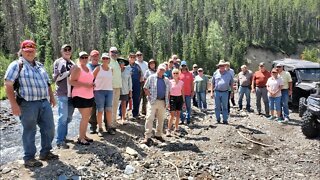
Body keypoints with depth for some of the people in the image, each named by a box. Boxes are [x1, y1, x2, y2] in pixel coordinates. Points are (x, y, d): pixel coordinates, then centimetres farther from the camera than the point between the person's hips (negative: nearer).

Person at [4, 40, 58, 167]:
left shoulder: (40, 66, 18)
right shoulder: (17, 65, -3)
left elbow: (47, 83, 25)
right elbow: (8, 85, -11)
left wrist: (52, 97, 19)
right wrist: (14, 104, -17)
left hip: (44, 103, 7)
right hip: (28, 104, -7)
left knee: (49, 128, 10)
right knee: (29, 131, 3)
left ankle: (45, 153, 27)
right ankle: (29, 158, 16)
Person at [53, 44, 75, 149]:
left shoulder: (73, 64, 16)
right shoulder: (58, 62, 0)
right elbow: (55, 78, -8)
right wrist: (68, 72, -12)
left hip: (72, 94, 6)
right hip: (62, 94, -6)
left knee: (69, 117, 11)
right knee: (63, 117, -9)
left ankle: (63, 136, 25)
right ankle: (60, 141, -2)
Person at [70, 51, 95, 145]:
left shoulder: (88, 68, 16)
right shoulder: (77, 68, -9)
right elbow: (71, 81, -17)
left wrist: (92, 84, 9)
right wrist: (85, 84, -23)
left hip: (89, 96, 9)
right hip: (80, 96, -9)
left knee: (87, 117, 12)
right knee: (85, 117, -9)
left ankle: (84, 135, 24)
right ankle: (80, 138, 2)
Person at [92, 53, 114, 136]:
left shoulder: (111, 69, 11)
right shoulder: (98, 68, -1)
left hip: (109, 91, 4)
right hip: (99, 91, -4)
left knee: (109, 110, 5)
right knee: (100, 110, -1)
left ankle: (109, 128, 15)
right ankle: (100, 129, 7)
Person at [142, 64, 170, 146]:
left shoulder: (166, 80, 13)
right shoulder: (151, 77, 1)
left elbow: (168, 92, 18)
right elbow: (145, 88, 2)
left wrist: (168, 102, 10)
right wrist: (149, 95, -9)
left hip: (163, 102, 4)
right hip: (153, 101, -4)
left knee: (161, 119, 11)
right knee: (150, 118, -10)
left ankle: (158, 135, 24)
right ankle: (147, 137, -6)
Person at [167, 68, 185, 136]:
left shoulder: (181, 82, 6)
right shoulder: (170, 82, 0)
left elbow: (182, 92, 11)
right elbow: (168, 92, 1)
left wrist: (183, 101, 8)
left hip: (179, 98, 3)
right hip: (172, 98, -3)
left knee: (178, 114, 7)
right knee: (172, 115, -9)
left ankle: (176, 129, 18)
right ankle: (168, 130, -3)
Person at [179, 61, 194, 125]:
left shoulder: (190, 74, 5)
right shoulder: (179, 74, 2)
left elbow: (192, 83, 7)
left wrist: (192, 91, 2)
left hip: (188, 93, 1)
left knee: (188, 106, 8)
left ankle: (188, 119, 17)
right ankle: (182, 119, 14)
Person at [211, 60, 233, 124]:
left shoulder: (229, 74, 6)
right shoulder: (215, 73, 5)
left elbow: (231, 84, 12)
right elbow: (212, 83, 7)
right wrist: (212, 92, 1)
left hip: (225, 92, 0)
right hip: (217, 92, 0)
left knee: (225, 107, 5)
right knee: (217, 107, 6)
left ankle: (225, 120, 12)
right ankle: (218, 119, 17)